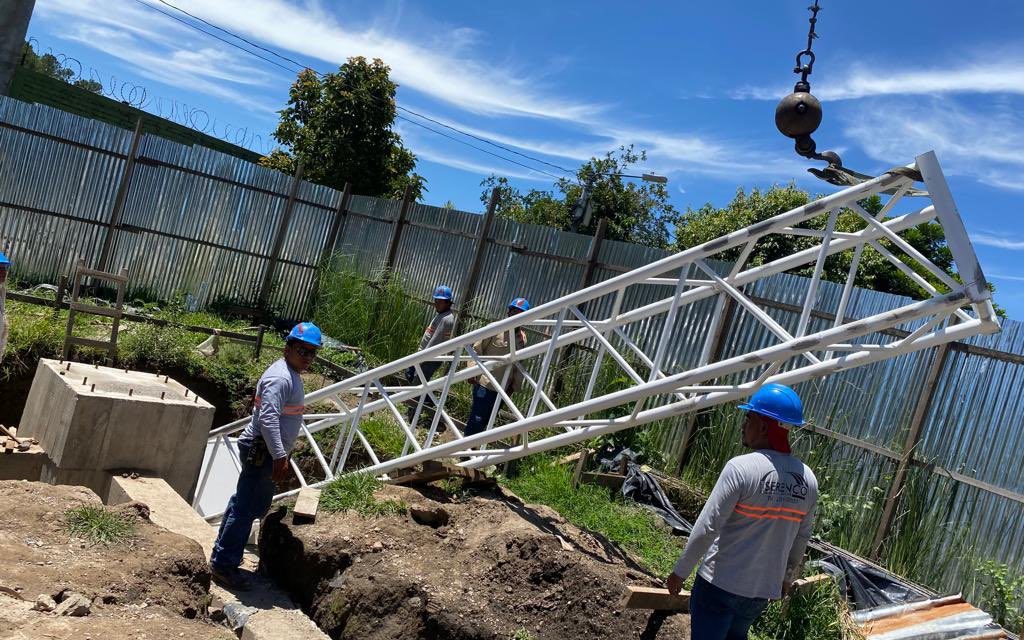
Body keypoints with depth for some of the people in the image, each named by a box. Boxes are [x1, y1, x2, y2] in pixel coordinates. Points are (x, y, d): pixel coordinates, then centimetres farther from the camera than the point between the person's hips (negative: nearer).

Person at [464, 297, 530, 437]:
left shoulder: (523, 339, 6)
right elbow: (476, 350, -6)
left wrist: (514, 386, 8)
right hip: (484, 384, -5)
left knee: (485, 421, 13)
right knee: (476, 420, -7)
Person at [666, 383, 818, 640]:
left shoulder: (741, 467, -19)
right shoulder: (808, 479, -2)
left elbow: (707, 528, -19)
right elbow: (801, 540, 9)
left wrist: (680, 571, -8)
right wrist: (787, 578, 24)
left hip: (720, 583, -5)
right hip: (763, 590, 6)